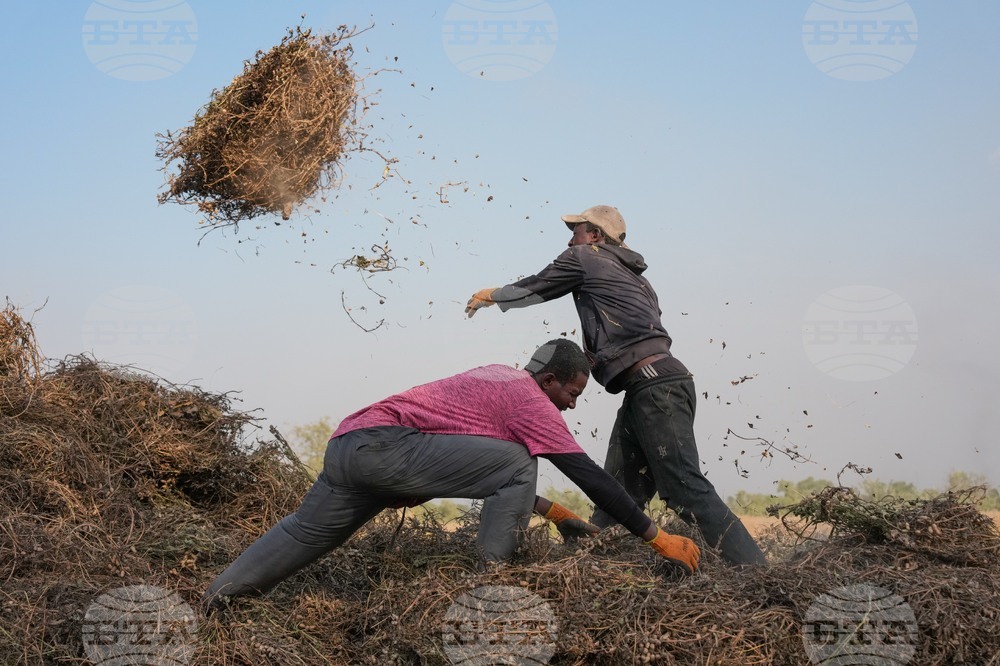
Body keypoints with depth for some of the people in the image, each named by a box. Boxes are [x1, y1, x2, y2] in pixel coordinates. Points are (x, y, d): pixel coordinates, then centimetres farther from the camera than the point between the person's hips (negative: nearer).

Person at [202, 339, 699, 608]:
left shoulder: (498, 379, 25)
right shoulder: (531, 400, -2)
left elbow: (486, 471, 35)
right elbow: (589, 476, -4)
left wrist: (551, 511, 33)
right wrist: (658, 537, 0)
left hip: (347, 443, 10)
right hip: (384, 444, -9)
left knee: (304, 534, 23)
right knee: (518, 468, -10)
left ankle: (213, 598, 25)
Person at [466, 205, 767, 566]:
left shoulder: (584, 257, 8)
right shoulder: (632, 275, 30)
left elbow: (533, 289, 20)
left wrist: (492, 296, 39)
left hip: (655, 384, -10)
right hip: (651, 388, 10)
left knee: (686, 489, -17)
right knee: (617, 495, 6)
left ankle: (756, 574, -22)